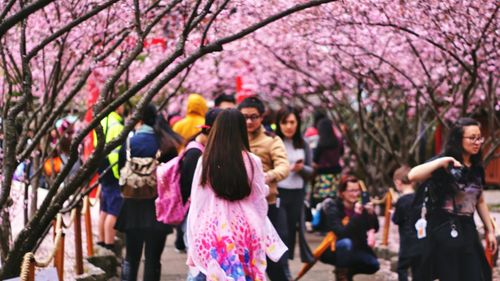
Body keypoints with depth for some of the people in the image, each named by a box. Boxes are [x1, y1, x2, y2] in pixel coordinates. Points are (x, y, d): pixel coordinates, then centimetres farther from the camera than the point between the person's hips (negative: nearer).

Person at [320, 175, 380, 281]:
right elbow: (342, 233, -32)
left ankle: (348, 271, 14)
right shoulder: (333, 208, -19)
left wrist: (371, 213, -27)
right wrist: (356, 215, -38)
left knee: (373, 265, -12)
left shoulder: (360, 206, -5)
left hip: (355, 249, 5)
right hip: (333, 250, -5)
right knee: (346, 243, -36)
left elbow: (374, 228, -10)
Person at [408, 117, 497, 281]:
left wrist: (490, 230, 17)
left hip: (468, 229, 6)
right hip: (445, 230, -6)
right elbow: (412, 176, -27)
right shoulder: (444, 166, -11)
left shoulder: (477, 168, 9)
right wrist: (442, 161, -29)